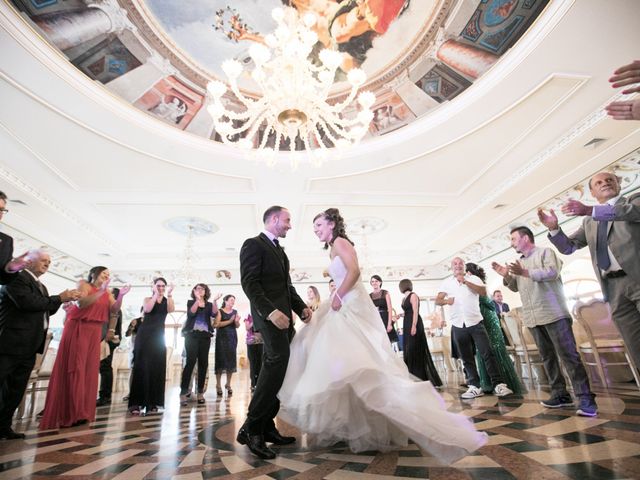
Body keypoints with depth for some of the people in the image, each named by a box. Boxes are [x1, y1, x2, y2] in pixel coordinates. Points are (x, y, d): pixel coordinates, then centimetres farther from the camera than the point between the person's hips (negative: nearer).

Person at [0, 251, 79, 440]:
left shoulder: (41, 286, 19)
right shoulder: (17, 277, -9)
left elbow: (47, 310, 20)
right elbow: (28, 302, -21)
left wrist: (62, 299, 4)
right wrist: (59, 298, -13)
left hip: (29, 346, 9)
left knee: (16, 391, 12)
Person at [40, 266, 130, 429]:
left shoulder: (107, 292, 12)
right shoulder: (83, 284, 0)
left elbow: (114, 309, -2)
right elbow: (81, 303, -17)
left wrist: (121, 295, -17)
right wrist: (101, 292, -22)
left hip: (94, 332, 5)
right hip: (78, 329, -5)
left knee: (89, 370, 5)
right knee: (74, 369, -4)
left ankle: (82, 412, 14)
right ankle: (70, 414, 1)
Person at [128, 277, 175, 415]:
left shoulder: (168, 300, 9)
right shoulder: (148, 299, 7)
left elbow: (171, 310, -12)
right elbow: (147, 309, -14)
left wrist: (169, 295, -18)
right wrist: (156, 294, -15)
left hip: (158, 336, 2)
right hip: (145, 335, -2)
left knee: (157, 367, 2)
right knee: (141, 366, -4)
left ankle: (151, 402, 8)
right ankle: (136, 402, -3)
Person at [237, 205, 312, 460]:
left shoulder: (280, 250, 24)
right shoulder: (253, 244, -3)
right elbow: (249, 283, -14)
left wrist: (301, 307, 7)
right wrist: (271, 311, -24)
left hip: (284, 315, 9)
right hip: (269, 314, -9)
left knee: (277, 366, 8)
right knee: (278, 360, -20)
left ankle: (266, 426, 17)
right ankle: (251, 427, -11)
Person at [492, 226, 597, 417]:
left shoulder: (545, 252, 1)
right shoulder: (519, 263, 20)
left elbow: (552, 272, -16)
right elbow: (515, 287, 21)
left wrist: (525, 272, -21)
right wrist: (506, 276, 3)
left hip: (554, 314, -7)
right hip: (533, 318, 7)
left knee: (568, 355, -8)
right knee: (547, 357, 9)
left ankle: (585, 397, -3)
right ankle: (560, 394, 15)